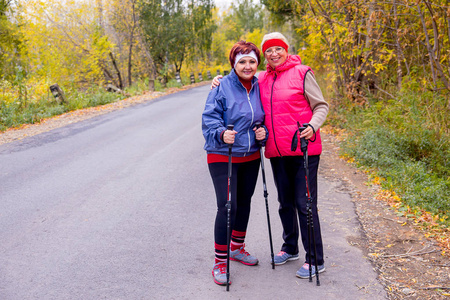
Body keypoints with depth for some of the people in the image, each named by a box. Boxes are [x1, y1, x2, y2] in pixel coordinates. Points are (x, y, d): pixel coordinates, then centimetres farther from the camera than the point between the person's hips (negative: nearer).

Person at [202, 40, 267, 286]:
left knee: (244, 202, 17)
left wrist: (263, 132, -5)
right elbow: (209, 118, -12)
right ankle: (220, 261, 3)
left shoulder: (259, 87, 5)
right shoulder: (222, 87, -11)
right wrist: (222, 133, -31)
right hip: (223, 157, -6)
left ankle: (237, 248, 38)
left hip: (251, 157, 6)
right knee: (227, 206, -10)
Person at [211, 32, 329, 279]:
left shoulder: (301, 73, -3)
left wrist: (312, 126, -21)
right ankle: (290, 248, 35)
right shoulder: (262, 79, 10)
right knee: (285, 203, 17)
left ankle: (315, 260, 7)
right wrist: (221, 81, 8)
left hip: (303, 149, -5)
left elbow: (321, 106, -2)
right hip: (277, 152, 5)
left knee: (305, 204, -4)